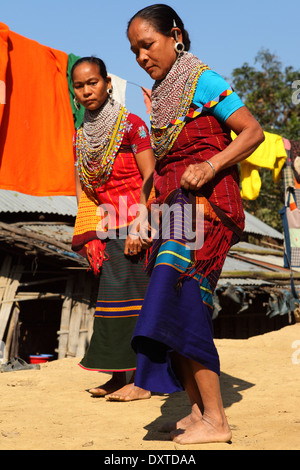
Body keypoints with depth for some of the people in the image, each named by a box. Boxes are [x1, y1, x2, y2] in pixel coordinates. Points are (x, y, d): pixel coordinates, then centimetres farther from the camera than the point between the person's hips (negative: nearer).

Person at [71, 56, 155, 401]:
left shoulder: (131, 125, -5)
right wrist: (87, 233, 6)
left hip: (131, 220, -6)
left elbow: (150, 177, -9)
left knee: (128, 293, -10)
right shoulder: (80, 136, 14)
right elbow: (81, 186, 16)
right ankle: (117, 376, 10)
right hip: (103, 226, 6)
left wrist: (138, 226, -17)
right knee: (110, 293, 5)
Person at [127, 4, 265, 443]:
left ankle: (215, 419, -17)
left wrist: (210, 166, -21)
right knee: (175, 305, 1)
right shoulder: (161, 94, 20)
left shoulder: (202, 80, -3)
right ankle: (198, 410, 6)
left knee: (180, 295, -19)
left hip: (205, 201, -8)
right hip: (174, 206, 8)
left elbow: (253, 131, -8)